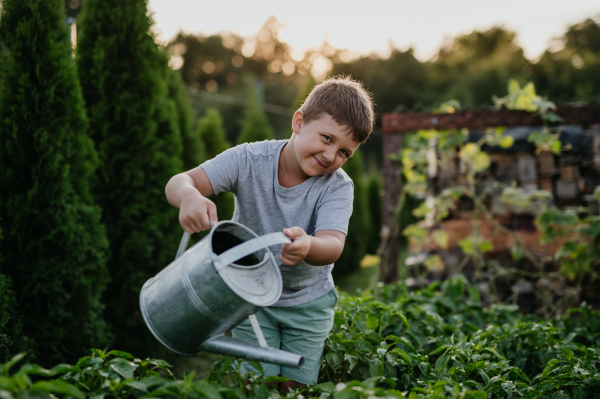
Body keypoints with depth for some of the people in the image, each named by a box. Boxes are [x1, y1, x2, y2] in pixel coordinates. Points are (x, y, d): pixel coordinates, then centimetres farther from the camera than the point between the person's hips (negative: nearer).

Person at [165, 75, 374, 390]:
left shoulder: (338, 187, -20)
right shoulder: (250, 160, -21)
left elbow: (333, 245, -37)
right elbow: (179, 182, -28)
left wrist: (308, 247, -62)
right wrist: (189, 196, -54)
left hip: (308, 302, 1)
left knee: (297, 386, 5)